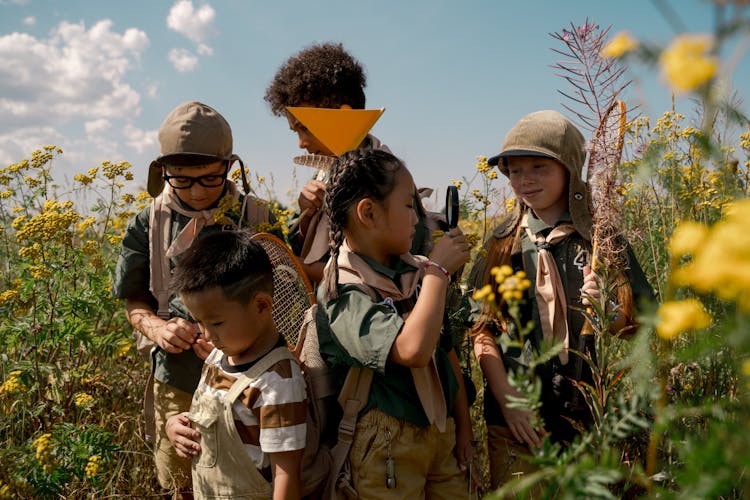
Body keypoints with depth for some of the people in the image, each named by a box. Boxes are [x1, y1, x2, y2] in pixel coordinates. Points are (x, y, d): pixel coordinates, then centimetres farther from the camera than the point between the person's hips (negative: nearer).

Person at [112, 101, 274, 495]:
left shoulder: (258, 220, -6)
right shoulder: (148, 224, -2)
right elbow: (134, 300, 7)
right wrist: (156, 327, -15)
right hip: (176, 384, 1)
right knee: (184, 484, 18)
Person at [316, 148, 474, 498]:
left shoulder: (415, 271, 2)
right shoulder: (343, 292, -19)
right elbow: (412, 350, -32)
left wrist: (463, 424, 11)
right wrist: (438, 270, -22)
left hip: (442, 433, 7)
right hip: (388, 444, -6)